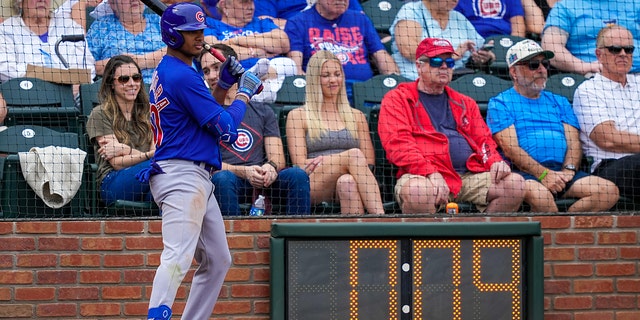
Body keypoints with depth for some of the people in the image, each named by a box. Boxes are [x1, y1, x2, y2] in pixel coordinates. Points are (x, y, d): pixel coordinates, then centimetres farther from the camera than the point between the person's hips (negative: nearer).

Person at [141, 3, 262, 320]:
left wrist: (224, 84, 14)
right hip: (182, 177, -11)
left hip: (197, 180, 11)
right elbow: (225, 129, -12)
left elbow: (204, 112, 27)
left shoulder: (165, 72, 17)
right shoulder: (182, 76, -14)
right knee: (178, 257, -24)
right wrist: (245, 92, 2)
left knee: (217, 260, 15)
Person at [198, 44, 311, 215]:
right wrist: (244, 172, -18)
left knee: (297, 174, -25)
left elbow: (278, 158, 14)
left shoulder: (262, 111, 23)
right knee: (222, 178, -37)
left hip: (262, 181, 3)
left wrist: (271, 167, -13)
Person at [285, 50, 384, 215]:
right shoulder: (298, 116, 16)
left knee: (347, 182, -37)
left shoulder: (356, 116, 25)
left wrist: (325, 161, -5)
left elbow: (369, 162, 15)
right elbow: (300, 164, 4)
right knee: (354, 154, -32)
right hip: (312, 187, -2)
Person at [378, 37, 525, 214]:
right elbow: (398, 144, -5)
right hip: (422, 175, -5)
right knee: (418, 192, -39)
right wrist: (431, 173, -20)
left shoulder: (464, 103, 29)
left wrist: (495, 161, -1)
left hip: (471, 175, 5)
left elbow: (483, 140, 25)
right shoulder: (398, 99, 10)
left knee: (515, 184, -17)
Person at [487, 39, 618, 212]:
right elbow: (510, 149, -5)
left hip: (562, 172, 5)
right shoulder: (500, 104, 9)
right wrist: (544, 174, -17)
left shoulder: (559, 102, 27)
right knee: (539, 194, -40)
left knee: (609, 191, -20)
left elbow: (573, 142, 15)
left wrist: (568, 170, -8)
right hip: (524, 173, -5)